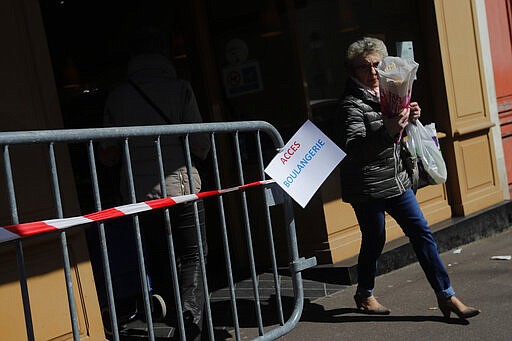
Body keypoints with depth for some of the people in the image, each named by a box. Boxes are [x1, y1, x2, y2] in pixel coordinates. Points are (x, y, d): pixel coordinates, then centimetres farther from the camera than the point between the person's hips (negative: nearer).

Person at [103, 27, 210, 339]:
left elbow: (108, 150, 5)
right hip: (179, 183, -3)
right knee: (192, 256, 7)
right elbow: (200, 142, -6)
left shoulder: (117, 96, 2)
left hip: (138, 189, 3)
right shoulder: (179, 88, -6)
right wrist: (198, 155, 15)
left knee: (158, 258, 17)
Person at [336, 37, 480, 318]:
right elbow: (353, 148, -26)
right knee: (374, 240, 4)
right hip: (367, 187, -7)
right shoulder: (351, 104, -12)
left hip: (396, 180, 7)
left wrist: (408, 118, 4)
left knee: (421, 233, 3)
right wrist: (387, 130, -39)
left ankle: (446, 296, 7)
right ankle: (364, 294, 28)